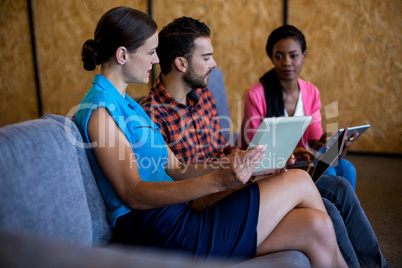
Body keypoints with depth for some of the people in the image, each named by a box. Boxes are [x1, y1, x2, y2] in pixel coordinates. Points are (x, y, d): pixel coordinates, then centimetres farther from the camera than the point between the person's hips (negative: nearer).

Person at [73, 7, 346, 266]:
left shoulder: (125, 104, 18)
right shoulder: (99, 110, -10)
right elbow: (133, 195, -19)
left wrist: (235, 163, 2)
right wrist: (218, 181, -29)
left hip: (176, 222, 9)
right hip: (164, 234, -8)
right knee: (300, 182, -6)